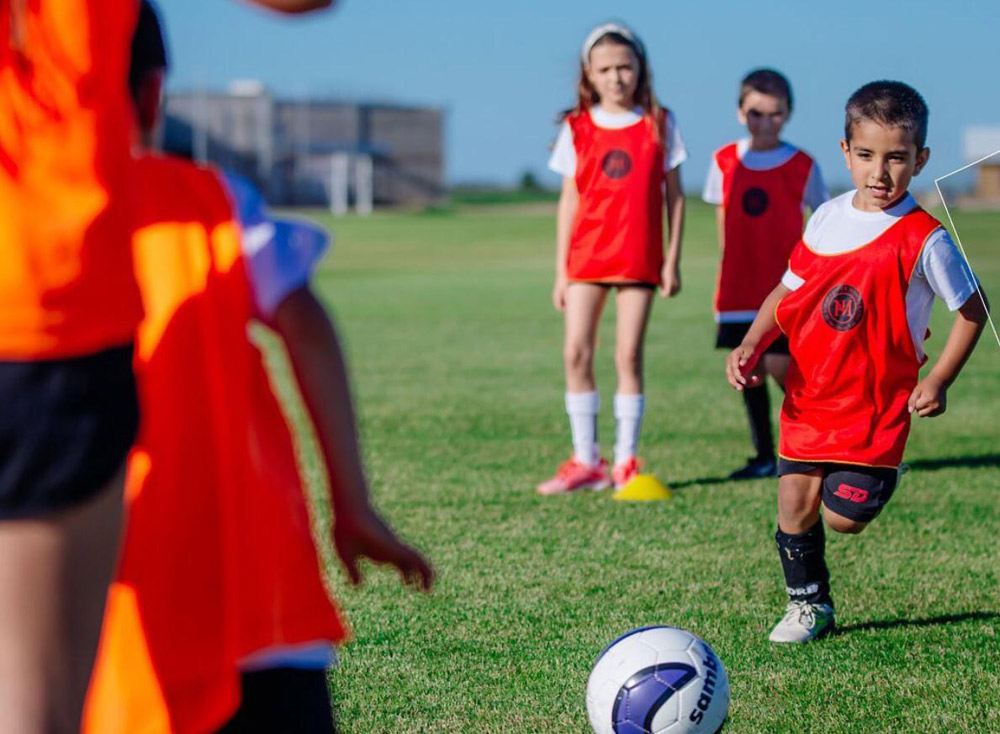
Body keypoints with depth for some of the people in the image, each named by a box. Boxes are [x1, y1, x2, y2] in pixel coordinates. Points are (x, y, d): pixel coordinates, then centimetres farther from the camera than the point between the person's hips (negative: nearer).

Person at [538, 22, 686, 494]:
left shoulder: (659, 124, 3)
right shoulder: (577, 128, 5)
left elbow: (674, 194, 6)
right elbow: (569, 199, 8)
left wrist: (673, 259, 1)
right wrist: (560, 270, 6)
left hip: (639, 257, -2)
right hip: (587, 256, 2)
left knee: (629, 355, -2)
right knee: (576, 354, -4)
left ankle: (626, 462, 7)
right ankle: (586, 462, 5)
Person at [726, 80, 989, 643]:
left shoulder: (924, 240, -13)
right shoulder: (827, 218, 2)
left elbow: (973, 310, -4)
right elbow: (788, 292, 10)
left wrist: (938, 381, -10)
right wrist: (751, 346, -5)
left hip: (877, 404, -4)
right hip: (808, 397, 4)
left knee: (844, 516, -9)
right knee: (794, 508, 3)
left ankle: (882, 478, 24)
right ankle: (809, 606, 24)